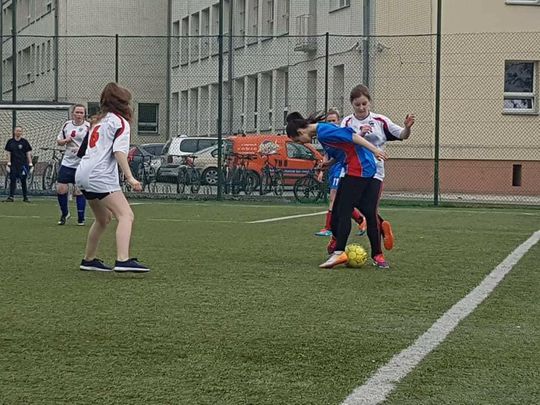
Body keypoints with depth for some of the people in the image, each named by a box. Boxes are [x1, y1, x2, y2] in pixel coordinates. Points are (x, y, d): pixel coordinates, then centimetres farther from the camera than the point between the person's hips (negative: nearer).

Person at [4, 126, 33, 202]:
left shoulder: (24, 142, 1)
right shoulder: (10, 142, 5)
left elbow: (28, 153, 2)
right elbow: (9, 154, 6)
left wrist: (30, 164, -4)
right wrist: (8, 164, -2)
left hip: (23, 164, -1)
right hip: (13, 164, 1)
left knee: (23, 181, 3)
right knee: (12, 180, -3)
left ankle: (25, 197, 10)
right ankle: (11, 196, -2)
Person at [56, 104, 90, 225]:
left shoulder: (88, 127, -6)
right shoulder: (67, 125, 9)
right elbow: (58, 141, 18)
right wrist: (65, 140, -3)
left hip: (82, 164, -4)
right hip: (67, 162, 4)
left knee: (79, 191, -3)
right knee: (60, 189, -1)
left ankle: (81, 218, 9)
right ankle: (64, 213, 21)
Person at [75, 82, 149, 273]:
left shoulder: (99, 120, 23)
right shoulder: (120, 122, -1)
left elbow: (82, 151, 26)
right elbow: (119, 151, -16)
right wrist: (129, 177, -21)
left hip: (83, 173, 10)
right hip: (100, 177, -10)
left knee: (103, 218, 25)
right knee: (126, 215, -18)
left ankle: (88, 260, 33)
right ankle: (123, 260, -35)